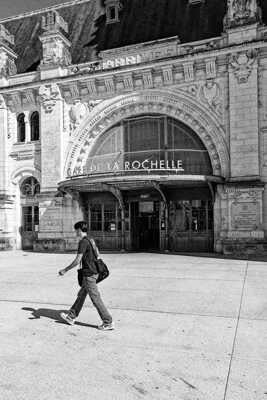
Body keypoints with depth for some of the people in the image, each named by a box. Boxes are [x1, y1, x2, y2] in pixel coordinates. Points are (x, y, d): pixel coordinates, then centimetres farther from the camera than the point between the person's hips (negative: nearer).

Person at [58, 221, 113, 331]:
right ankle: (71, 317, 32)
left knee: (96, 299, -3)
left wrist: (65, 270, -10)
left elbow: (77, 260, -19)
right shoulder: (91, 240, 11)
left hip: (89, 274, -10)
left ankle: (108, 323, 2)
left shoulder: (83, 242, -16)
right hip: (93, 272, 10)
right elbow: (97, 256, 16)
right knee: (81, 295, 19)